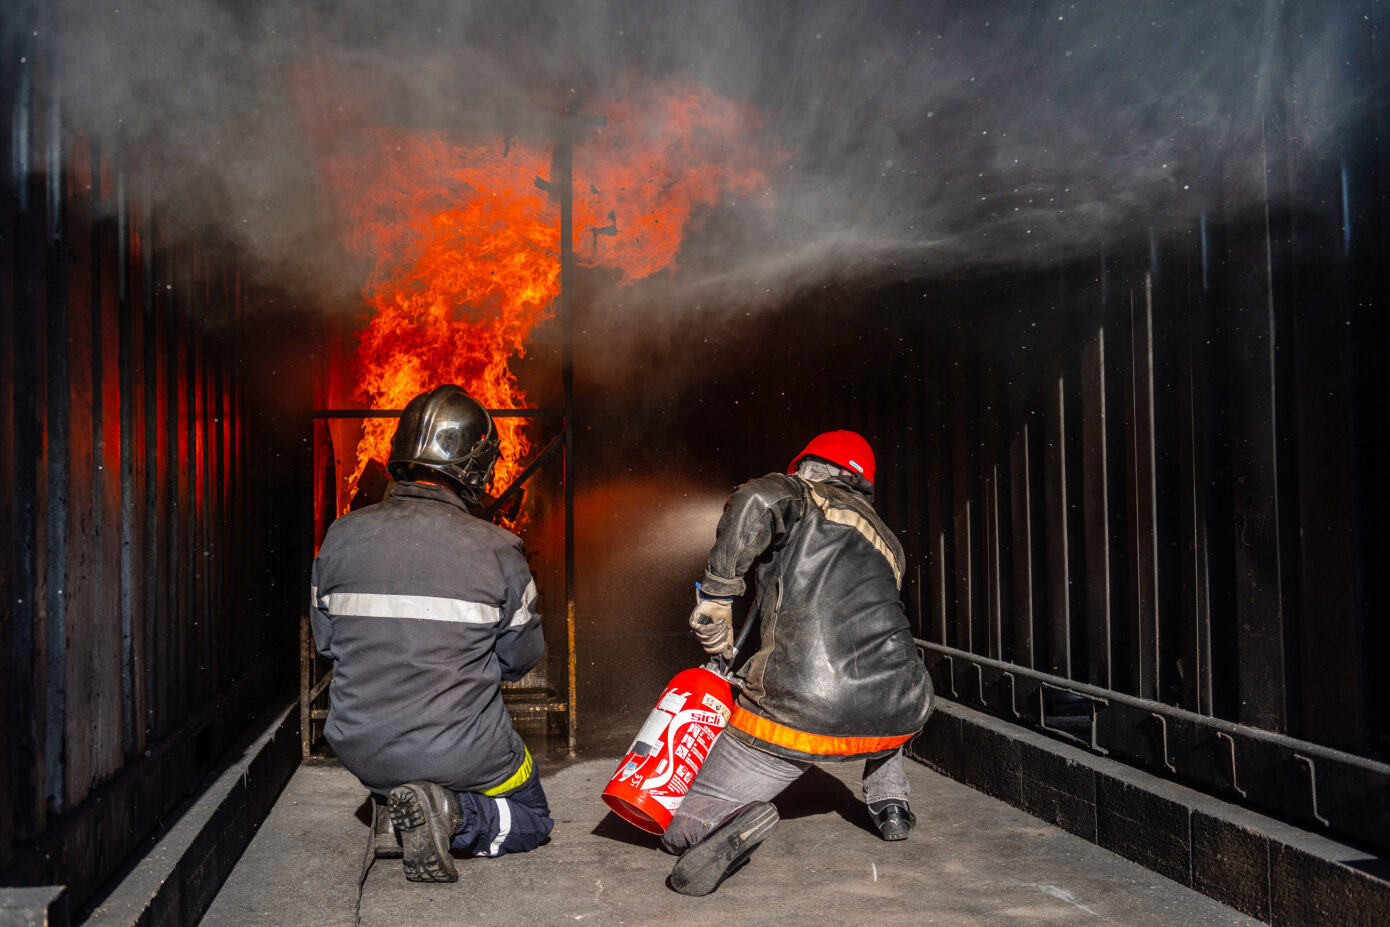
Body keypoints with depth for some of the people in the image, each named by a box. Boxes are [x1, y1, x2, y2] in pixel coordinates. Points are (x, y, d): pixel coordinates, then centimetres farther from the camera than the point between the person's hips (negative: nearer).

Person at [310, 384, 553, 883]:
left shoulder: (341, 536, -7)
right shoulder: (495, 549, -15)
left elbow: (326, 640, 6)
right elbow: (523, 657, -3)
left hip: (360, 747, 4)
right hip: (458, 751, -3)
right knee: (531, 819, 24)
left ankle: (391, 805, 13)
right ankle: (451, 813, -7)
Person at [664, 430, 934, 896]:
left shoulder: (801, 496, 9)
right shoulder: (886, 542, 26)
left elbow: (757, 502, -17)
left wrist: (716, 595, -8)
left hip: (798, 712, -5)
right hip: (896, 720, 5)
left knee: (684, 830, 8)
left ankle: (732, 820, -24)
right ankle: (889, 803, 33)